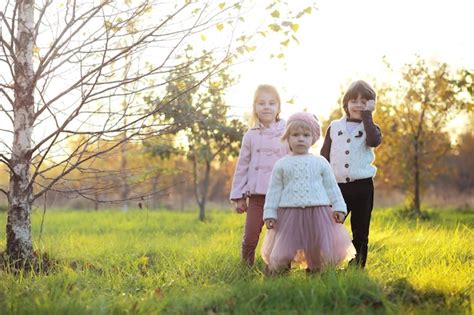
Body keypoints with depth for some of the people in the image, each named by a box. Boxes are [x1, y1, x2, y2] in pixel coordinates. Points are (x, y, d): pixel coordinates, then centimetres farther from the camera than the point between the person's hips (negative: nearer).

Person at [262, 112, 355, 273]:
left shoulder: (320, 162, 8)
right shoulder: (281, 164, 6)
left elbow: (331, 187, 11)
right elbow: (274, 190, 6)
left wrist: (339, 208, 3)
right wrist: (269, 213, -1)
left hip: (318, 212, 1)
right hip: (289, 213, -1)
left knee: (322, 255, 5)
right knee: (280, 255, 0)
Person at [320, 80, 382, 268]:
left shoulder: (370, 127, 5)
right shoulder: (335, 126, 9)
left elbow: (374, 141, -21)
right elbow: (324, 156, 11)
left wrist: (366, 117, -13)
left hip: (362, 186, -1)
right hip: (337, 186, 1)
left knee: (360, 233, 6)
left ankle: (357, 269, 14)